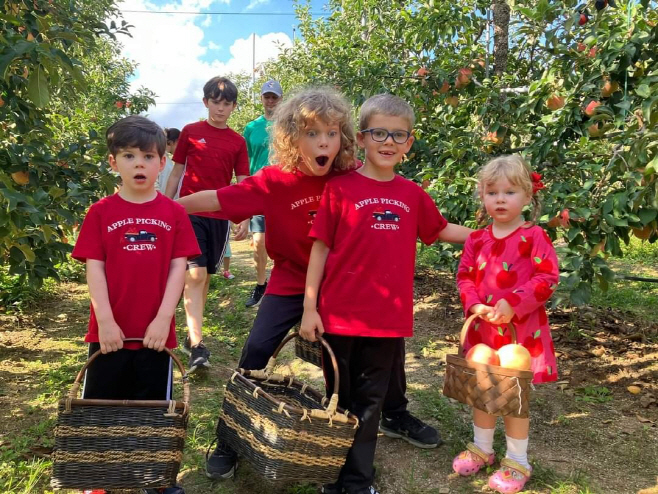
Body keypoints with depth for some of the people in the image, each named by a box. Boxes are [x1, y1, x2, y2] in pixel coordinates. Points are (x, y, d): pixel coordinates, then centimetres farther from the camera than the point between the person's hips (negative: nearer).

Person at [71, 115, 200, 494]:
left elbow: (178, 267, -4)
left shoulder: (174, 213, -1)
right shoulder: (101, 213, -1)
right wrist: (105, 320, -13)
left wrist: (164, 318, -12)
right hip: (109, 331, 0)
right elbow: (94, 268, -4)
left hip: (156, 331, 0)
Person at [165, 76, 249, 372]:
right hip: (190, 212, -2)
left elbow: (242, 183, 6)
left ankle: (192, 334, 26)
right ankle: (197, 346, -14)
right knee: (195, 274, -12)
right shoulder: (190, 132, 4)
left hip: (219, 216, 3)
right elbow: (176, 173, 8)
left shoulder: (237, 142, 7)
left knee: (206, 275, 11)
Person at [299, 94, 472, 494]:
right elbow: (321, 247, -5)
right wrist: (309, 307, -7)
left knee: (369, 402, 16)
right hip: (339, 315, -3)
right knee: (338, 399, 14)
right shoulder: (340, 187, -6)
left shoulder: (413, 195, 5)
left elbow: (440, 231, 21)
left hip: (389, 319, 3)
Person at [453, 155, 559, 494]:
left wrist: (513, 304, -23)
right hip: (483, 328, 5)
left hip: (521, 330, -4)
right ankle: (481, 448, 36)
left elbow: (548, 278, -13)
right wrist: (474, 305, -13)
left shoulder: (534, 237, -9)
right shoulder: (476, 240, 3)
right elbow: (464, 276, 5)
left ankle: (517, 462, 24)